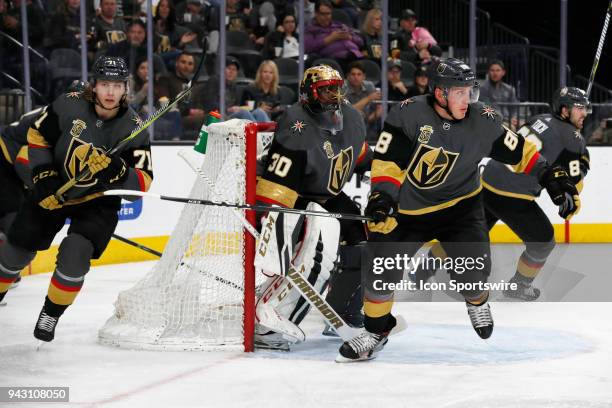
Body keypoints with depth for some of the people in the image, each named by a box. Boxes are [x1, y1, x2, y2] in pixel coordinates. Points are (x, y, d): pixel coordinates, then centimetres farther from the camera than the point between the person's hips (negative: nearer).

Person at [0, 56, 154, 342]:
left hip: (98, 201, -2)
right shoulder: (68, 105, -16)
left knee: (75, 253, -21)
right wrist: (44, 177, -10)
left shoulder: (133, 127, -18)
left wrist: (115, 171, -39)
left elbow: (142, 182, -21)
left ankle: (51, 315, 1)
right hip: (53, 190, 2)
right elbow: (37, 136, -2)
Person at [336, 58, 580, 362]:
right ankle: (376, 331, 16)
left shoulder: (482, 121, -11)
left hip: (459, 204, 1)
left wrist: (548, 174, -6)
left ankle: (477, 301, 24)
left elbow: (517, 150, 0)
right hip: (407, 209, -1)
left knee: (472, 266, -14)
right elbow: (387, 158, -16)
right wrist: (382, 194, -28)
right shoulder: (408, 114, -19)